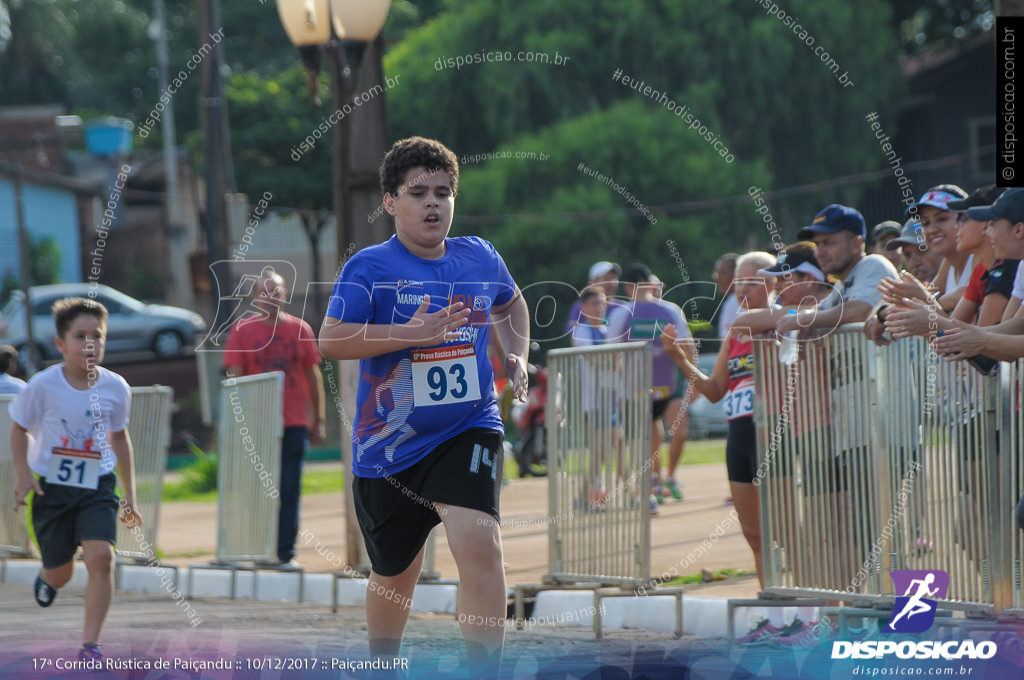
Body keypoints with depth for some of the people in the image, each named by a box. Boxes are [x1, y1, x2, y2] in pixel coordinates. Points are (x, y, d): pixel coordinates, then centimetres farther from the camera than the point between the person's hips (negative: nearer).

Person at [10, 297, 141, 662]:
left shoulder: (115, 388, -5)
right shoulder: (43, 386, -12)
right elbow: (20, 428, 3)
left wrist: (130, 494, 12)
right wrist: (23, 474, -11)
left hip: (98, 485, 1)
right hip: (52, 485, -1)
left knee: (101, 555, -21)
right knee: (61, 573, 9)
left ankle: (90, 644, -11)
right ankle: (47, 578, 51)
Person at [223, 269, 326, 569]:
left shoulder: (300, 330, 7)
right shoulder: (242, 331, 2)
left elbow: (314, 376, 10)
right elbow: (234, 378, 1)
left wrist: (318, 421, 7)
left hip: (294, 424, 1)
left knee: (289, 491, -1)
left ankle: (286, 554, 2)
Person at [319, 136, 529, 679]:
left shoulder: (480, 258, 5)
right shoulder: (370, 267, -8)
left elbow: (512, 303, 28)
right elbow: (330, 340, -20)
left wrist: (518, 359, 12)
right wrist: (412, 334, -26)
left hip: (468, 432, 1)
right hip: (389, 445, -1)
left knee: (478, 544, -24)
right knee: (395, 573, 15)